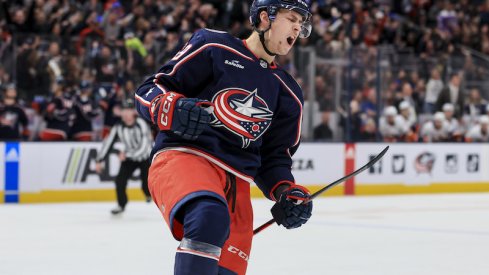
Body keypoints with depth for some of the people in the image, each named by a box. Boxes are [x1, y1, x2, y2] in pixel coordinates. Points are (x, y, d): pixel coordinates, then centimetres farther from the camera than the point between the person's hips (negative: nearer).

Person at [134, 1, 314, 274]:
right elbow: (150, 89, 3)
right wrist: (173, 110, -18)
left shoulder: (289, 95, 22)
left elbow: (275, 156, 24)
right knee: (209, 217, -38)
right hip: (182, 156, -6)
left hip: (235, 184, 6)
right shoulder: (213, 47, 5)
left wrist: (286, 191, 4)